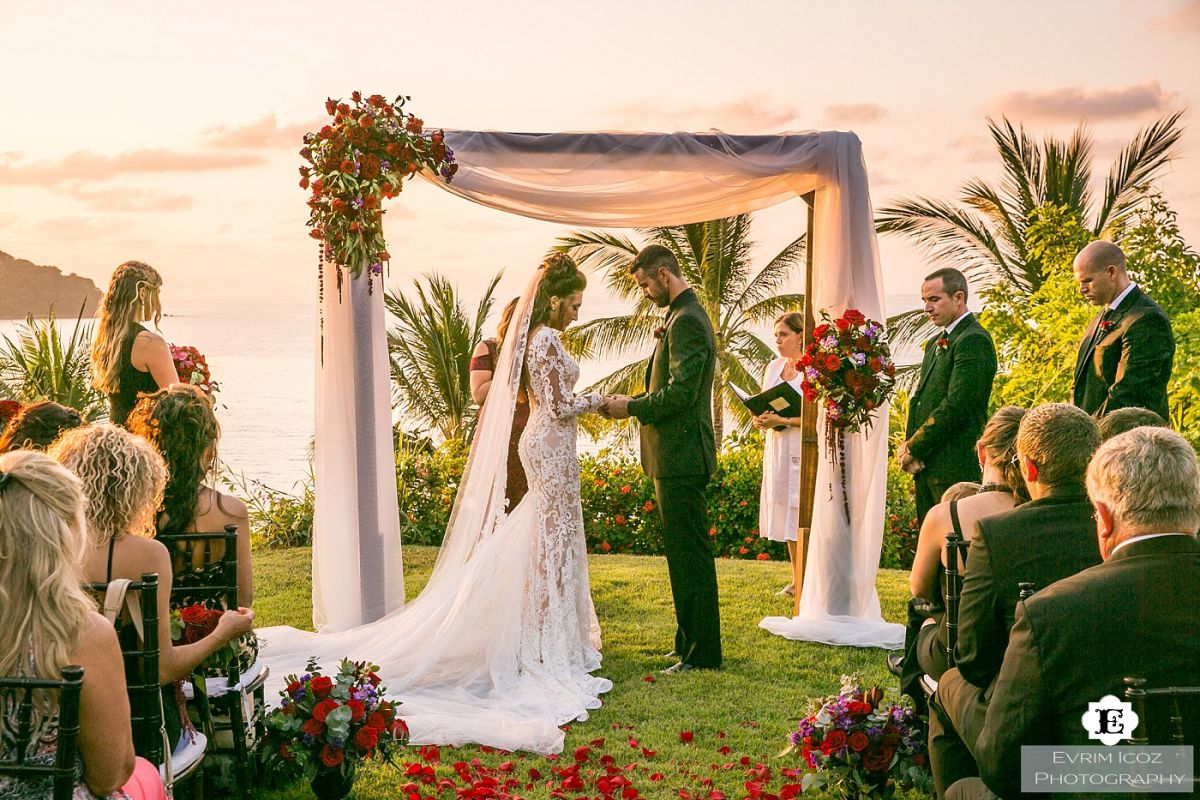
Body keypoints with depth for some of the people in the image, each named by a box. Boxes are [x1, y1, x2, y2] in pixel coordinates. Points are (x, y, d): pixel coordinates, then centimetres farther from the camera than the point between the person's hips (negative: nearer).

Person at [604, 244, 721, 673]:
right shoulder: (685, 316, 17)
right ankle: (690, 643, 24)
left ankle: (701, 653, 2)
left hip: (681, 458, -11)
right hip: (677, 457, 11)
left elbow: (680, 393, -23)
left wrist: (632, 407, -12)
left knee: (689, 556, -5)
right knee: (685, 554, 15)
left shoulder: (686, 321, -16)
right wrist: (635, 402, 9)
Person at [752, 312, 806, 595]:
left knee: (804, 514, -7)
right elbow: (763, 404, 19)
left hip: (803, 448, -7)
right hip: (776, 447, 7)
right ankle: (796, 580, 14)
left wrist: (783, 421, -21)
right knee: (785, 513, 7)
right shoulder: (773, 367, 13)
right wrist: (760, 419, -3)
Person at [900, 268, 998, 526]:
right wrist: (909, 445, 2)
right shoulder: (935, 343, 21)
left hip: (956, 467, -9)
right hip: (926, 466, 9)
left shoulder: (974, 340, -11)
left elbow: (956, 405, -18)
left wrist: (914, 448, -13)